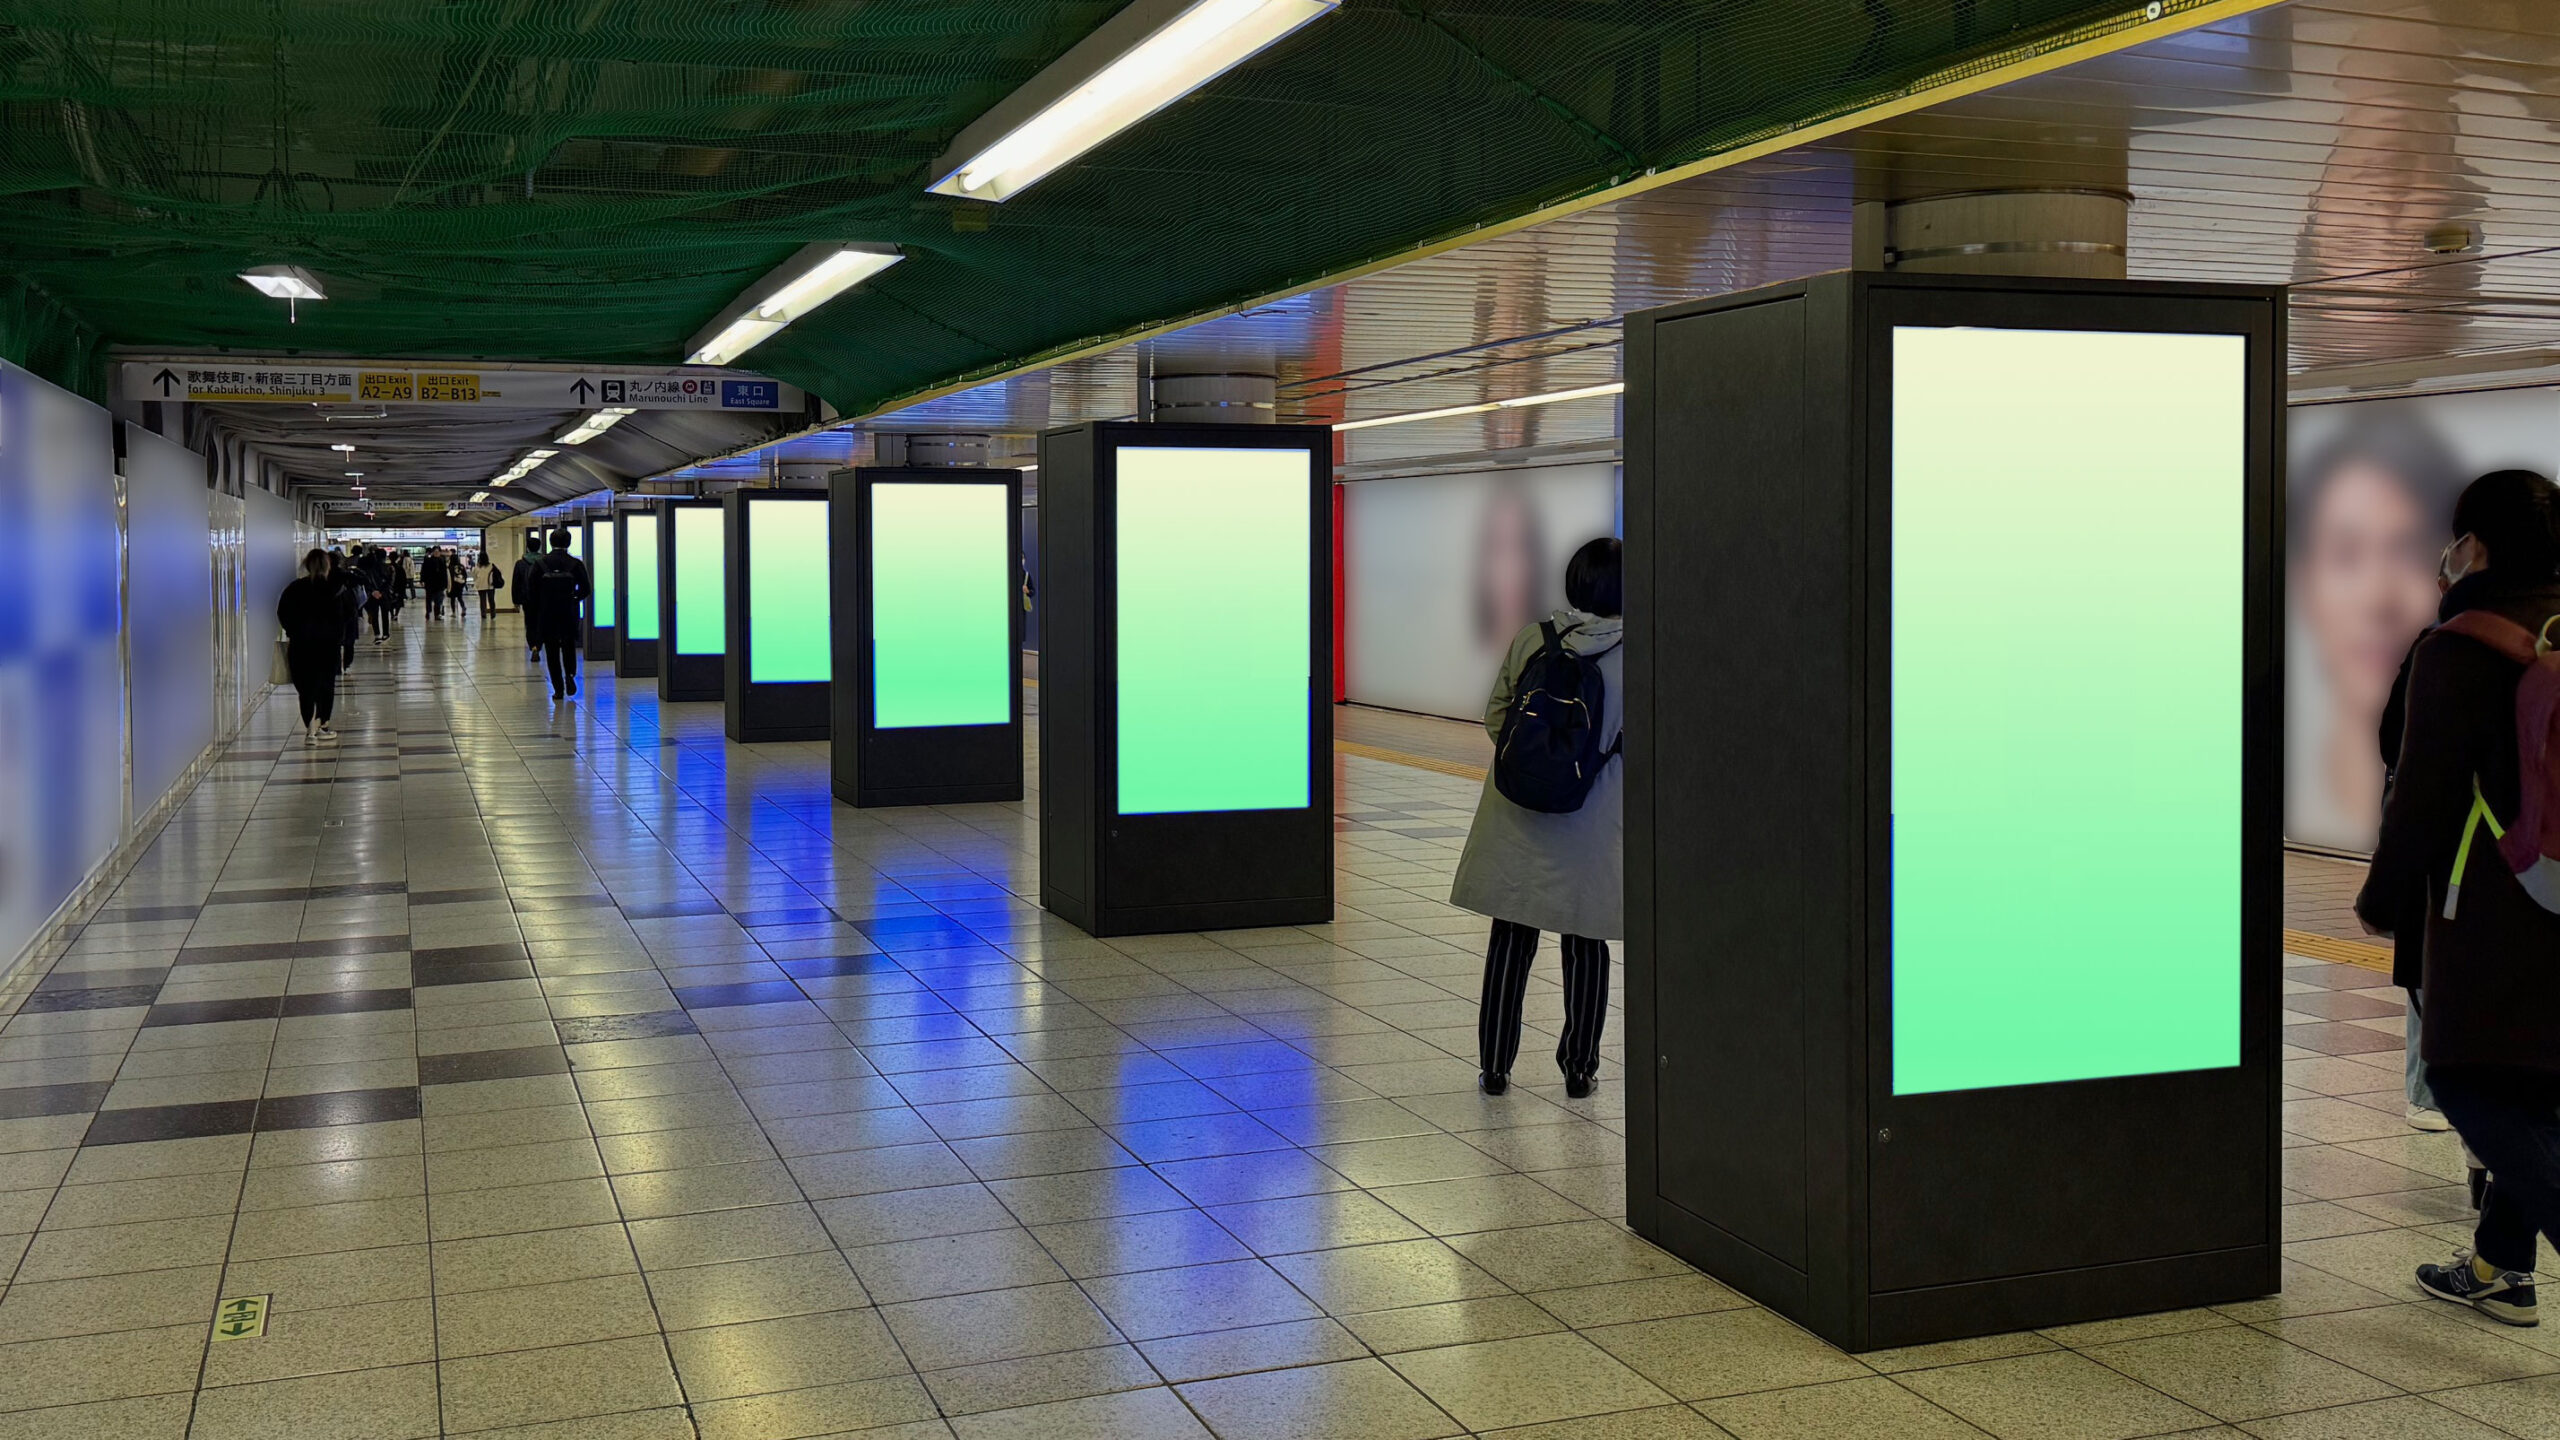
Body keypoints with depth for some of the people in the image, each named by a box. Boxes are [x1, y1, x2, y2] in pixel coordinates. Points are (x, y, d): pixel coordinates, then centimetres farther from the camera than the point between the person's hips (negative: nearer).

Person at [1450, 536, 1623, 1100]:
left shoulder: (1531, 640, -6)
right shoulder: (1630, 652, -12)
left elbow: (1495, 713, 1)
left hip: (1519, 818, 2)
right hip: (1593, 826, -2)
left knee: (1511, 941, 11)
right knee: (1586, 946, 12)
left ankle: (1494, 1067, 16)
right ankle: (1579, 1068, 19)